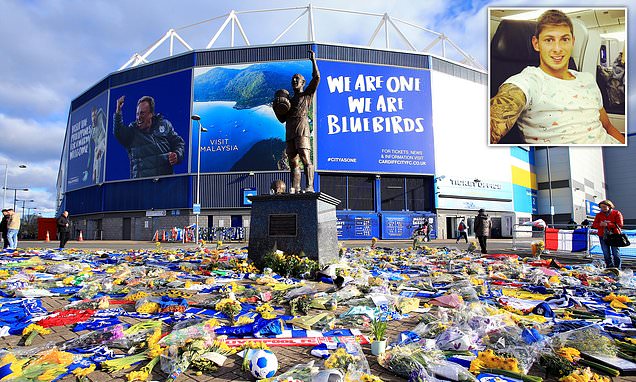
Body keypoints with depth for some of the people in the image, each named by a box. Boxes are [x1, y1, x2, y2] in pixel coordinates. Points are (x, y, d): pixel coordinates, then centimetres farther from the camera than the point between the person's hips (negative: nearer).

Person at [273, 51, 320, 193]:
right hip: (289, 132, 6)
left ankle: (309, 186, -25)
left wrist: (313, 60, 8)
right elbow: (282, 119, 28)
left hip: (302, 129, -6)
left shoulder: (307, 94, 17)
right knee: (293, 162, 0)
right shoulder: (289, 99, 33)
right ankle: (295, 188, -1)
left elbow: (316, 78, 4)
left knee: (305, 158, -19)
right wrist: (277, 109, 10)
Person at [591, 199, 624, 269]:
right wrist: (600, 224, -17)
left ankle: (617, 268, 9)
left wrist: (607, 224, -17)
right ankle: (609, 268, 14)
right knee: (606, 254, 6)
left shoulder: (617, 213, 1)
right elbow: (594, 225, 4)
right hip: (603, 237, 3)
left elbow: (619, 225, -9)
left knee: (616, 254, 0)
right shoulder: (599, 215, 11)